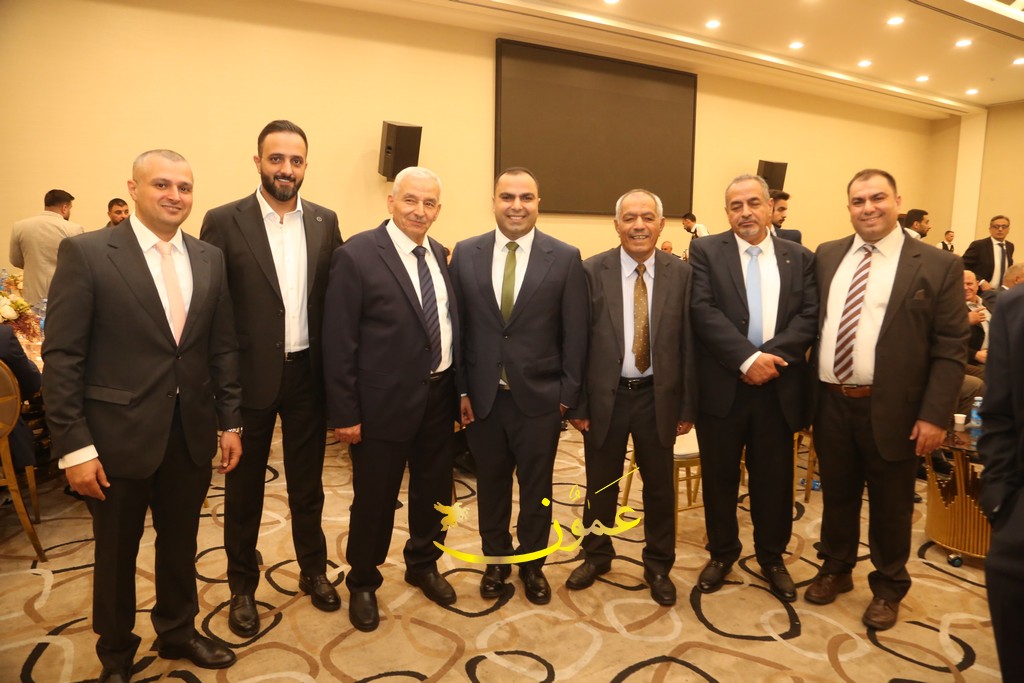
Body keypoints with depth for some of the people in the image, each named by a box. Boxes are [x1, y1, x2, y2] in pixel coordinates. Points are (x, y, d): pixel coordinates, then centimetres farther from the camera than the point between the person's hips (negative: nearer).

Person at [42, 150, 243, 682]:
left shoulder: (210, 259, 4)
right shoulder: (86, 253, -9)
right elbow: (61, 357, -11)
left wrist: (231, 421, 5)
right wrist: (73, 446, -13)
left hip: (192, 434, 4)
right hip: (119, 435, -3)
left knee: (180, 542, 20)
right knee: (116, 552, 16)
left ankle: (177, 632, 43)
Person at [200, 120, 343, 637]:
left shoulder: (325, 222, 2)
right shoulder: (224, 221, -7)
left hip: (307, 375, 3)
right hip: (249, 377, -2)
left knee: (307, 482, 17)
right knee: (244, 487, 14)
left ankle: (313, 570, 38)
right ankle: (243, 587, 35)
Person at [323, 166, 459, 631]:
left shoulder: (441, 257, 5)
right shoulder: (357, 256, -13)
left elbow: (452, 326, 9)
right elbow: (338, 342, -14)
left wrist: (460, 390, 7)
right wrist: (344, 413, -14)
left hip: (438, 397, 6)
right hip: (385, 401, -5)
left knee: (433, 491, 20)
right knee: (375, 499, 11)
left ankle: (423, 565, 44)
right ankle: (363, 584, 36)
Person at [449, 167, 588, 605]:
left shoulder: (565, 258, -3)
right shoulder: (465, 254, 1)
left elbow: (575, 333, -3)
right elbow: (456, 327, 2)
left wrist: (568, 393, -5)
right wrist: (460, 390, -1)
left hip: (539, 396, -1)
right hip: (482, 395, 2)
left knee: (536, 487, 13)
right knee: (491, 483, 16)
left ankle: (532, 564, 36)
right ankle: (495, 561, 38)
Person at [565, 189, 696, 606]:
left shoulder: (681, 274, -2)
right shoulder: (591, 271, -6)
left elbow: (688, 344, -1)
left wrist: (687, 406, 0)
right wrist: (576, 403, -5)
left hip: (658, 396, 1)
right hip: (605, 395, 0)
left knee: (659, 485, 14)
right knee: (600, 483, 15)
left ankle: (658, 565, 35)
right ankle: (597, 556, 38)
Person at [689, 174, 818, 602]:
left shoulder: (800, 258, 8)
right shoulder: (706, 252, 0)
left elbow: (809, 316, -1)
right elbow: (704, 311, -11)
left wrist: (772, 356, -16)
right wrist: (748, 358, -19)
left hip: (779, 387, 2)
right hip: (722, 385, -2)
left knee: (774, 479, 13)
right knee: (719, 477, 11)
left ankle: (772, 557, 33)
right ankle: (722, 553, 31)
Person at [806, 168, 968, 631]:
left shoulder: (938, 266, -5)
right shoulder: (827, 256, 6)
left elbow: (950, 350, -7)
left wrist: (934, 416, -12)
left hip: (890, 410, -3)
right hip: (831, 404, 3)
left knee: (889, 506, 13)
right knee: (837, 495, 18)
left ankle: (887, 588, 35)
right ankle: (835, 570, 39)